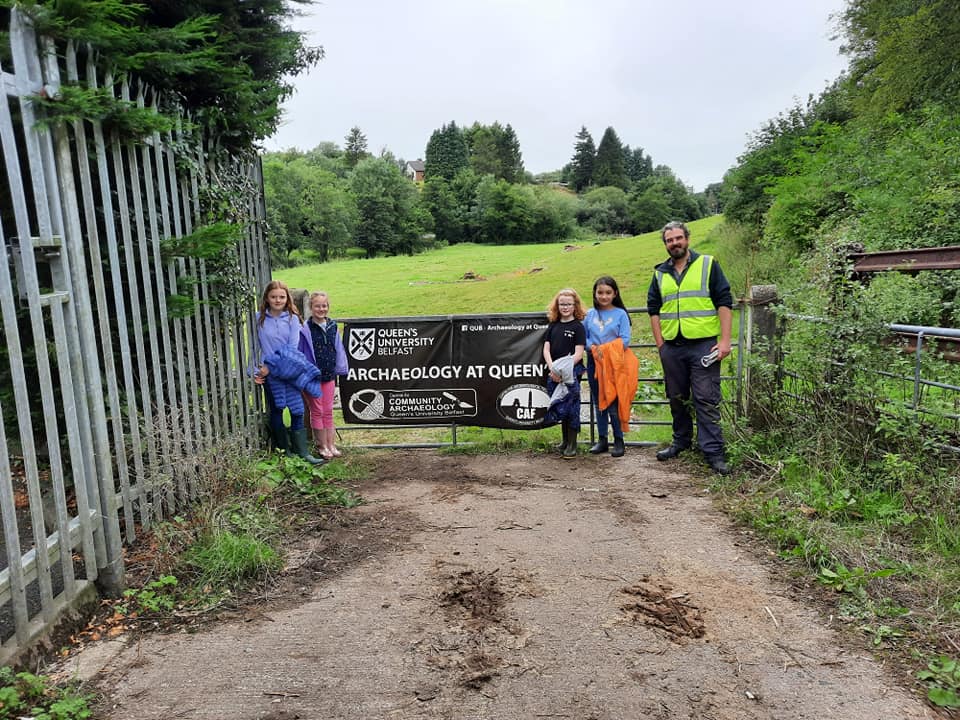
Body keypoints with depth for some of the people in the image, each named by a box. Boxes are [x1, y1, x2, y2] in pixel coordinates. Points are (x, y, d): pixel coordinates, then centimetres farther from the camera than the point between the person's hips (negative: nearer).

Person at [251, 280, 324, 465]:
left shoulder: (292, 318, -2)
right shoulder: (259, 319, 0)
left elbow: (292, 348, -7)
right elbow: (255, 346, 4)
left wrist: (271, 366, -13)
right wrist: (256, 370, -4)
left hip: (291, 371, 0)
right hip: (269, 373, 0)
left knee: (297, 411, 0)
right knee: (275, 411, 9)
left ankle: (301, 451, 8)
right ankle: (283, 451, 21)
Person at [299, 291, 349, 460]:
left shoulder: (332, 326, 2)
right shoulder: (305, 329, -11)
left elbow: (338, 349, 8)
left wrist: (339, 369, 8)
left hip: (329, 376, 4)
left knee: (328, 411, 12)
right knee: (317, 411, 7)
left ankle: (331, 445, 21)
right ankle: (322, 446, 17)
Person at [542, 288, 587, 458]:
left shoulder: (578, 326, -4)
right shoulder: (553, 326, 10)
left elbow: (579, 353, -11)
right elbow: (546, 349, 5)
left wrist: (564, 369, -18)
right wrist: (552, 368, -11)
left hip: (572, 373, -5)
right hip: (554, 374, 5)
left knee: (571, 407, -1)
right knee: (560, 407, 12)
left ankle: (572, 444, 8)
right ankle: (565, 441, 24)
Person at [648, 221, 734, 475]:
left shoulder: (708, 264, 3)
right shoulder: (660, 273, 13)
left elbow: (724, 302, -1)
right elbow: (653, 310, 16)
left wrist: (725, 340, -9)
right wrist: (660, 344, 6)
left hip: (703, 344, -4)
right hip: (672, 347, 4)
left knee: (706, 400, -5)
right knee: (677, 398, 13)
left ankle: (713, 451, -1)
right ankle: (681, 440, 29)